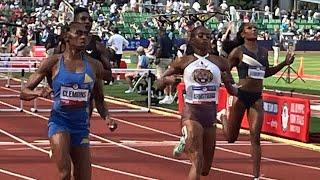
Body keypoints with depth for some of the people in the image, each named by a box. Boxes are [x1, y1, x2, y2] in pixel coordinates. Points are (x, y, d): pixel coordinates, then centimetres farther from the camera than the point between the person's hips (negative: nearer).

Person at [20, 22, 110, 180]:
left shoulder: (94, 66, 5)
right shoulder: (53, 62, -3)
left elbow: (99, 100, 17)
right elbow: (24, 92, -1)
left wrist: (106, 117, -3)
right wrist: (39, 93, -22)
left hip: (82, 125, 4)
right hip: (59, 120, -4)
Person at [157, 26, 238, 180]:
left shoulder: (220, 63, 5)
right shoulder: (183, 62, 1)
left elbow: (232, 91, 8)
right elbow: (159, 83, 7)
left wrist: (228, 82, -14)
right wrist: (168, 79, -16)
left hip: (211, 114, 4)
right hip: (191, 113, -4)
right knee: (197, 164, -19)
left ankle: (186, 143, 45)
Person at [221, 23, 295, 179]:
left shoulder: (263, 52, 9)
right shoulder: (238, 51, -7)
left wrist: (284, 63, 13)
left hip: (257, 97, 3)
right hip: (241, 95, -3)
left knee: (255, 137, -4)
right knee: (231, 138, 10)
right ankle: (223, 117, 44)